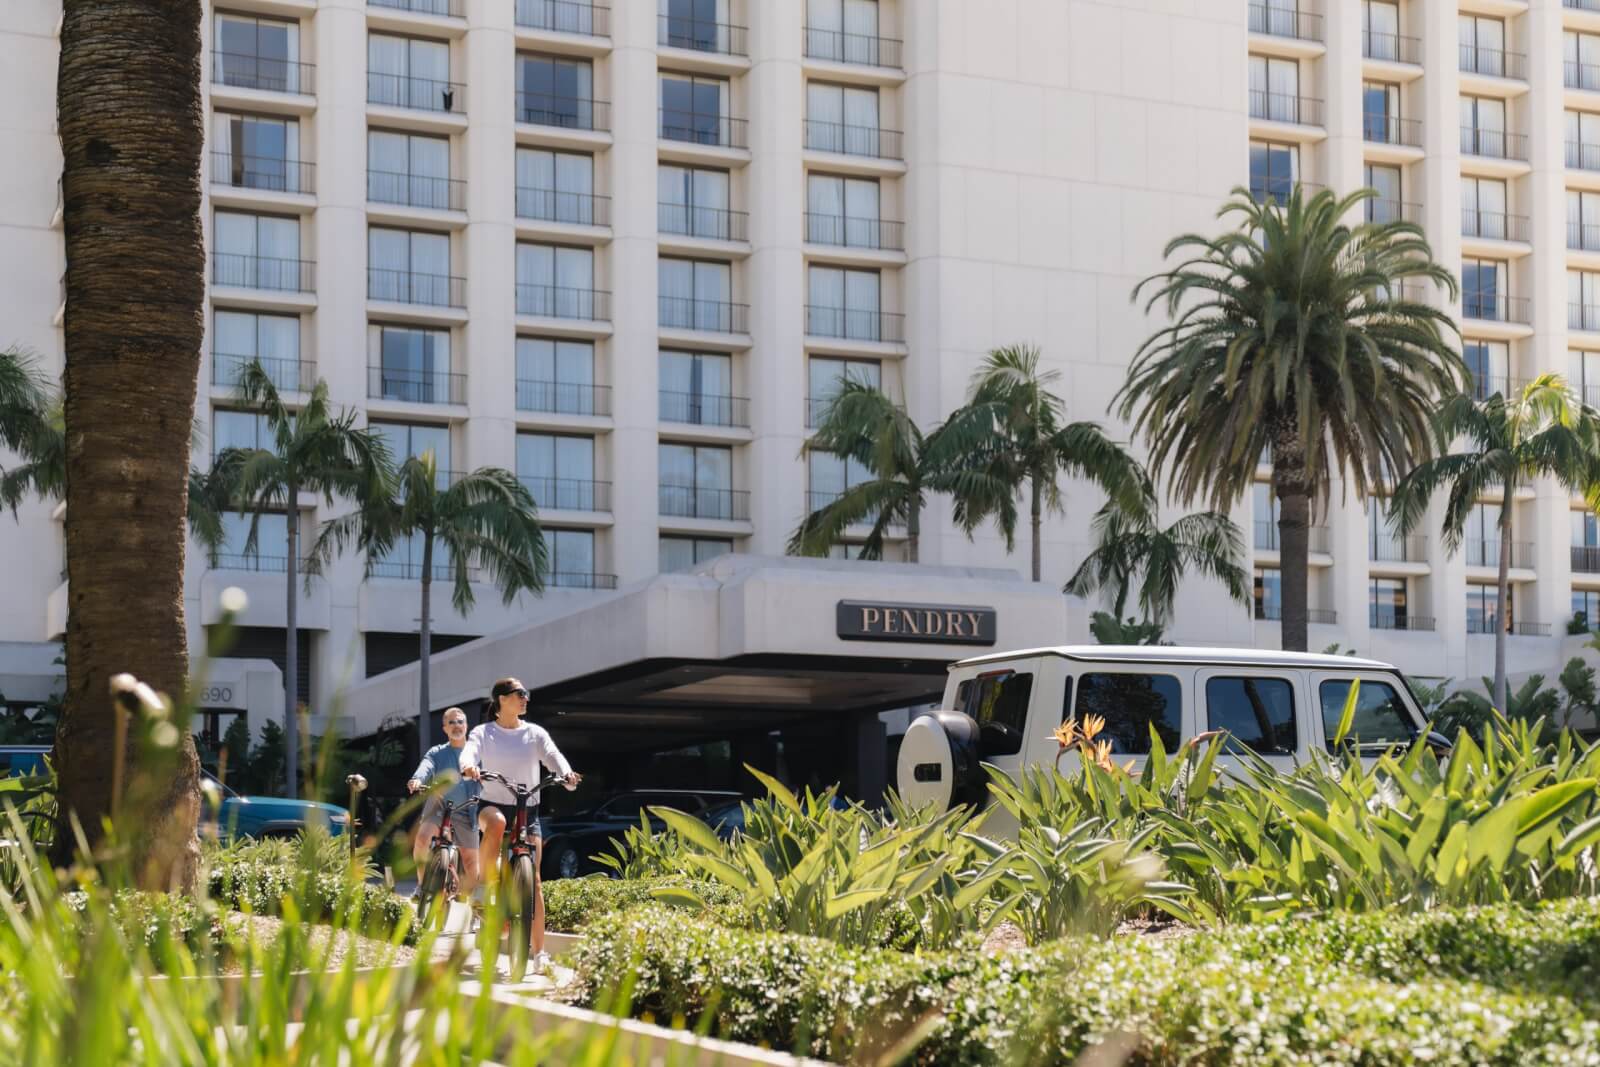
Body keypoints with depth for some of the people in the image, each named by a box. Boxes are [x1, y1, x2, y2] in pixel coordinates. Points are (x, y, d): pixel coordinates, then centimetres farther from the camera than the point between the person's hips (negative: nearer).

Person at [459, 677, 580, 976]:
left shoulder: (535, 733, 6)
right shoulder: (483, 732, 3)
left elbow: (553, 755, -9)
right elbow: (469, 751, -17)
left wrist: (566, 774, -32)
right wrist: (468, 766, -41)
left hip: (528, 809, 2)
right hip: (492, 803, -2)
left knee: (533, 879, -7)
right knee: (496, 822, -41)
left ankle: (539, 952, -5)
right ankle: (488, 881, -22)